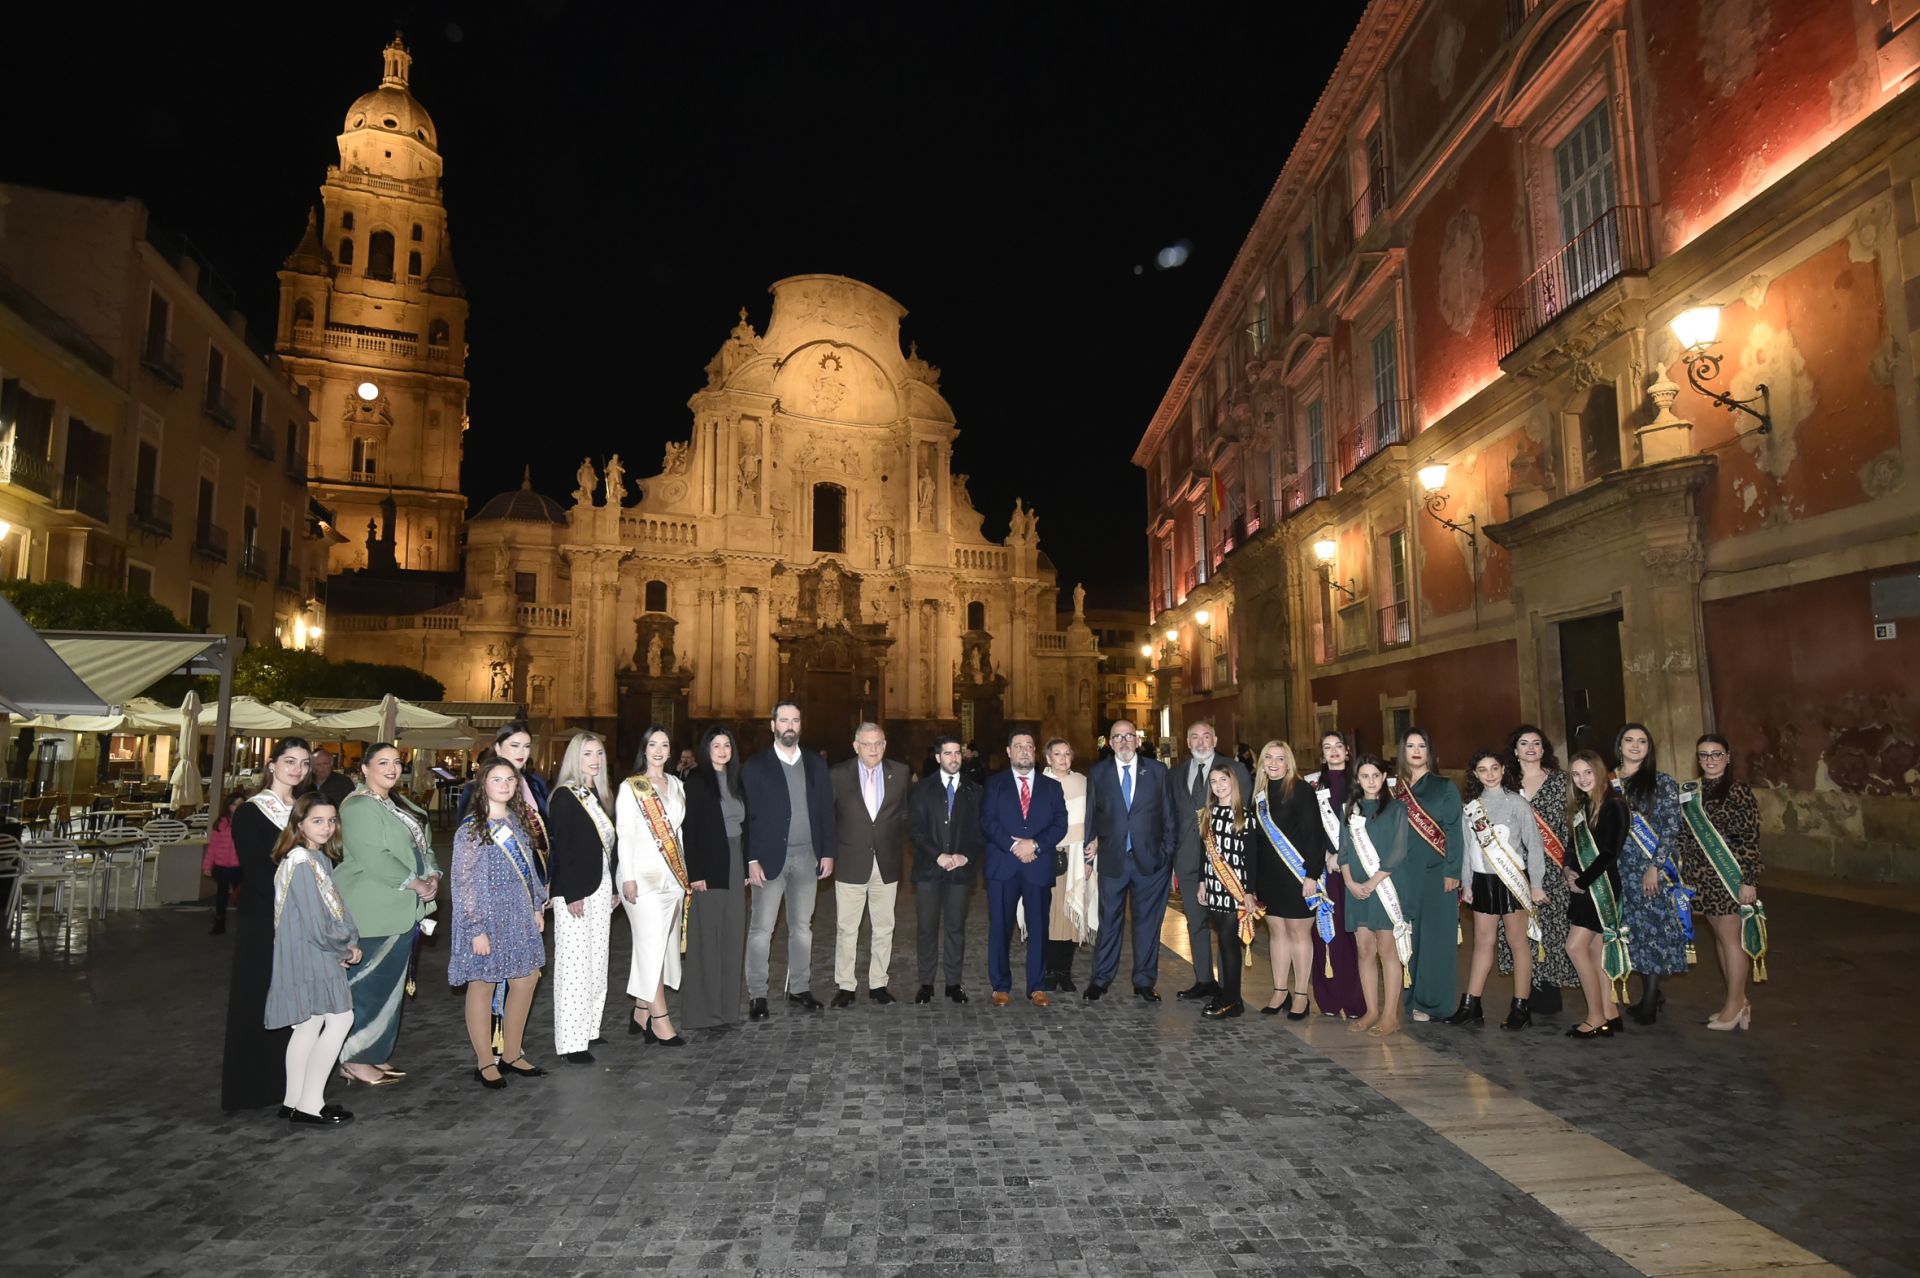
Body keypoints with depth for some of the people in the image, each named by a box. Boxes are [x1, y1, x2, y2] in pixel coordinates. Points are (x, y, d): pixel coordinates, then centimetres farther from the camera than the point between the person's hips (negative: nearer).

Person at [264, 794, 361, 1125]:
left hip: (316, 955, 9)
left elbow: (335, 907, 11)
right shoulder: (302, 863, -19)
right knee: (340, 1019, -6)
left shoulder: (321, 858, 11)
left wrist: (349, 942, -3)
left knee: (308, 1025, 14)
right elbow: (318, 927, -21)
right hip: (309, 954, -9)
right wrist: (346, 947, -6)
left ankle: (294, 1101, 23)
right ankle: (309, 1105, 0)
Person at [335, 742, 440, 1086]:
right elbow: (373, 857, -21)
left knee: (392, 985, 13)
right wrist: (415, 883, -18)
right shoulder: (359, 806, -13)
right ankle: (355, 1059, 9)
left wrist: (432, 875, -1)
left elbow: (423, 845, 18)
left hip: (402, 910, 9)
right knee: (368, 984, -2)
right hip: (373, 913, -9)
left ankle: (377, 1055, 23)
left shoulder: (400, 804, 16)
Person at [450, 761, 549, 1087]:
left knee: (526, 980, 10)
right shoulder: (471, 828, -12)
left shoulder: (514, 821, 9)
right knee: (483, 985, 5)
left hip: (519, 916, 7)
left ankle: (511, 1054, 24)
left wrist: (537, 907, 13)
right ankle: (486, 1062, 17)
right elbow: (464, 882, -14)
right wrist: (476, 929, -17)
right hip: (486, 917, -7)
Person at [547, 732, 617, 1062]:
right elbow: (561, 848, -14)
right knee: (574, 964, -3)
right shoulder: (563, 796, -9)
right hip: (574, 892, -7)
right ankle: (571, 1041, 2)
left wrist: (614, 888, 12)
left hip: (601, 890, 8)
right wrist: (571, 894, -18)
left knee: (597, 962, 11)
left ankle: (590, 1028, 19)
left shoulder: (600, 796, 13)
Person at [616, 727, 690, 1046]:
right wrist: (628, 878, -13)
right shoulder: (630, 787, -4)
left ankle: (641, 1013, 17)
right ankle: (660, 1020, -2)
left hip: (673, 875, 6)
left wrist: (685, 871, 10)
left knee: (660, 945, 8)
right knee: (652, 944, -6)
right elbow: (624, 835, -7)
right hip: (644, 875, -6)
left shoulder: (676, 784, 11)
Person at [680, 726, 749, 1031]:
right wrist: (695, 873, -17)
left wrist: (746, 867, 10)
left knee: (731, 936, 10)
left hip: (734, 867, 6)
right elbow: (688, 828, -12)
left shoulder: (734, 780, 12)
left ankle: (727, 1005, 19)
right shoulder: (696, 780, -7)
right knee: (706, 938, 0)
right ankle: (704, 1010, 8)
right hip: (708, 866, -6)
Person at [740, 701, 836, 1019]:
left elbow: (826, 810, 8)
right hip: (770, 858, -3)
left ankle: (799, 989, 22)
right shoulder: (755, 766, -3)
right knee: (761, 929, 0)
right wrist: (751, 860, -12)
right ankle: (757, 995, 10)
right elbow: (747, 816, -6)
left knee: (802, 927, 11)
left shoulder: (816, 764, 7)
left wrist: (827, 853, 2)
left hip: (807, 857, 3)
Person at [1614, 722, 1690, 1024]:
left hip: (1654, 867, -3)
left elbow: (1671, 829, -6)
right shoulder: (1609, 782, 8)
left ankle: (1649, 1001, 6)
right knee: (1633, 929, 8)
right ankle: (1651, 993, 20)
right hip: (1622, 868, 4)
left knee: (1654, 928, -1)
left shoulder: (1663, 782, -1)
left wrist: (1655, 867, -14)